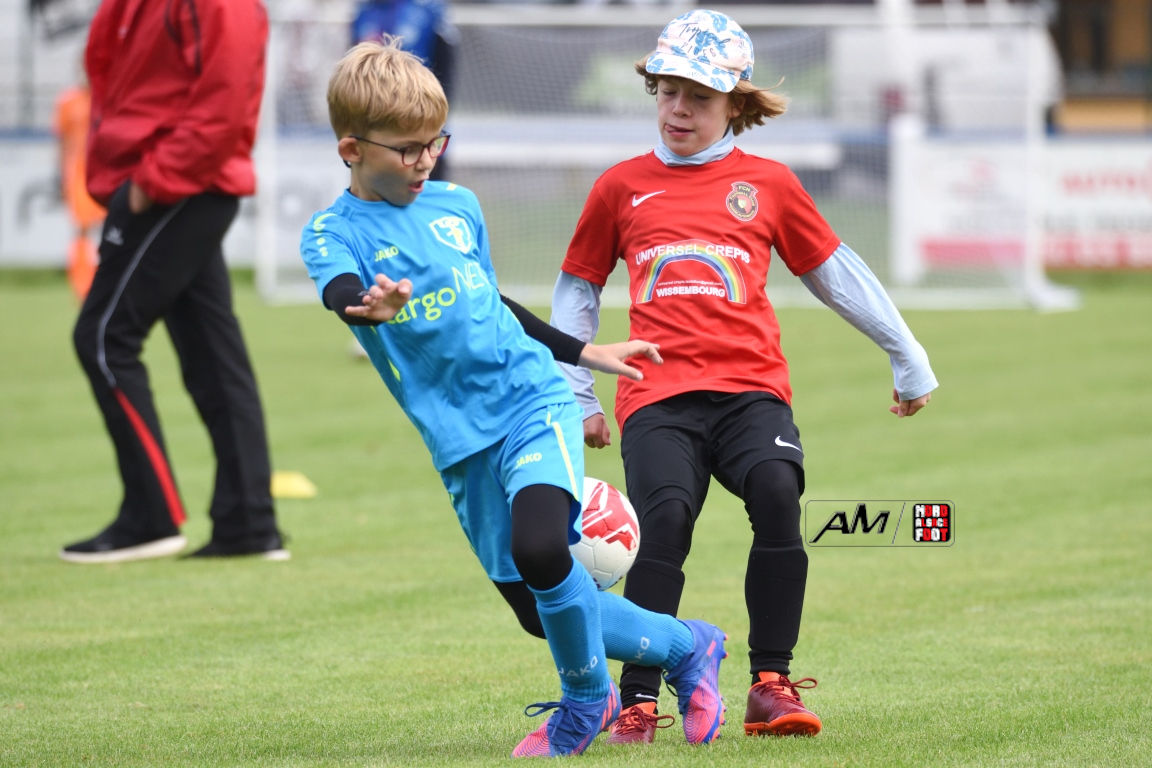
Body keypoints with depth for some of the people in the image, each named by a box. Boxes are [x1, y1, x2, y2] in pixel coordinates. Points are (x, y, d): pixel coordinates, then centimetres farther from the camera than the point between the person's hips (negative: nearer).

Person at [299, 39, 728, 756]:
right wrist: (375, 308, -50)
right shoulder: (335, 232, -3)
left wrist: (586, 353, 31)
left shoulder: (458, 205, 10)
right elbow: (341, 292, -27)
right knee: (540, 611, 3)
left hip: (533, 401, 0)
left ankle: (586, 698, -1)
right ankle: (685, 647, 27)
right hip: (460, 441, 0)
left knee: (540, 549, -26)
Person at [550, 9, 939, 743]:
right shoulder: (621, 188, 16)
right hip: (658, 396, 0)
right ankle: (638, 701, -17)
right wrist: (576, 396, 20)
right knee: (665, 516, -25)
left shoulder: (768, 184, 15)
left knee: (776, 492, -28)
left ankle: (771, 685, -20)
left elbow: (836, 273, 23)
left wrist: (907, 356, 25)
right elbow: (577, 291, 24)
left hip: (749, 388, 0)